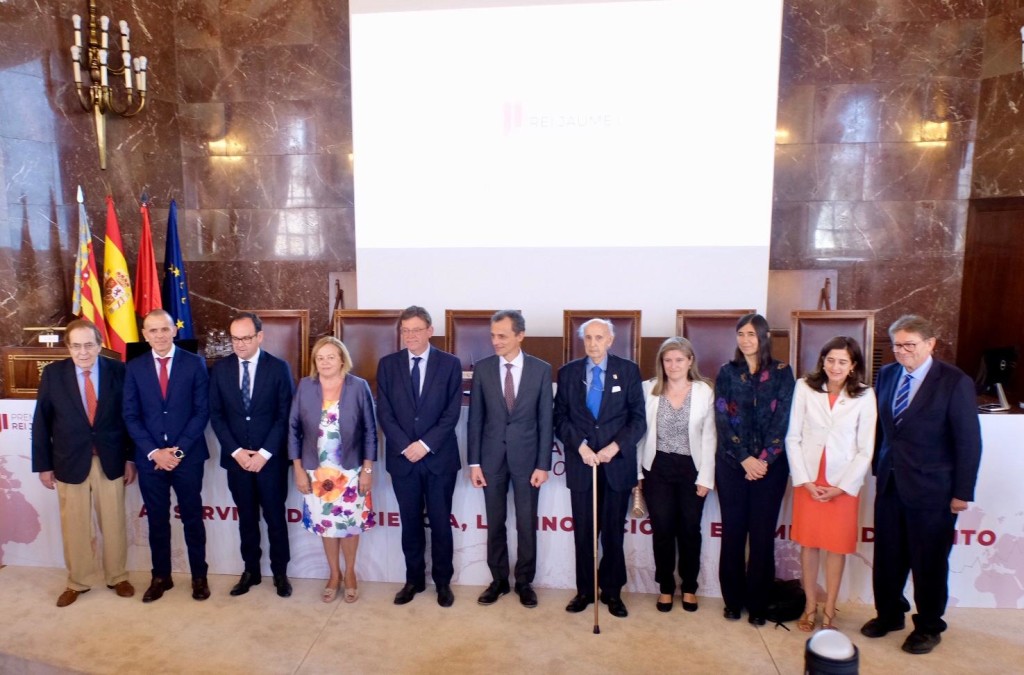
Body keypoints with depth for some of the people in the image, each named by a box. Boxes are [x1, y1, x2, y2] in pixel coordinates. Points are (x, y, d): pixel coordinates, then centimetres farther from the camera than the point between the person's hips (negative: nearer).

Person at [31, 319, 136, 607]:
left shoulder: (118, 371, -5)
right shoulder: (53, 373, -3)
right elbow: (41, 422, 1)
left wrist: (131, 458, -1)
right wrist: (43, 465, 0)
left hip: (110, 461, 0)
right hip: (70, 462, 0)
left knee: (114, 524, 12)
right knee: (74, 527, 12)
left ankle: (117, 577, 29)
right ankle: (78, 582, 30)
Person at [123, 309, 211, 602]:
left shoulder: (194, 363, -2)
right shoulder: (134, 367, 3)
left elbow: (202, 411, -5)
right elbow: (131, 416, 1)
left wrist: (178, 450, -11)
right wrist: (154, 452, -9)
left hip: (187, 456, -2)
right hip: (150, 458, 2)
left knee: (192, 518, 8)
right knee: (157, 520, 12)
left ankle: (199, 576, 22)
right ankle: (161, 576, 27)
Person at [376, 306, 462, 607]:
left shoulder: (450, 363, -1)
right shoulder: (387, 365, 3)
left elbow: (452, 413, -6)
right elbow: (385, 413, -1)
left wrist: (426, 444, -14)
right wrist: (406, 446, -12)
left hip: (440, 457, -1)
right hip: (402, 457, 2)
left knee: (440, 523, 8)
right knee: (410, 523, 12)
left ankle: (443, 582, 23)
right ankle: (414, 579, 27)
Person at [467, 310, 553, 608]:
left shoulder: (541, 369, -5)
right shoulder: (482, 368, -2)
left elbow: (545, 420, -3)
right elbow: (475, 418, 0)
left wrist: (543, 464, -7)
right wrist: (474, 462, -3)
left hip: (526, 456, -1)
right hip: (492, 456, 1)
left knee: (526, 523, 9)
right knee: (495, 523, 11)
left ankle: (524, 582, 25)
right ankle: (499, 580, 27)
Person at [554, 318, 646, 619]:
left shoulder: (628, 371, 1)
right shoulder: (567, 372, 5)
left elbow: (638, 419, -2)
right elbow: (560, 418, 3)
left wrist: (615, 447, -14)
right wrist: (580, 445, -11)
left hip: (617, 463, -1)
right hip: (580, 463, 1)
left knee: (613, 532, 8)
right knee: (583, 532, 7)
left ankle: (612, 591, 22)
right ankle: (584, 590, 22)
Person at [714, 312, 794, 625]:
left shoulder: (782, 373, 2)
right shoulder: (727, 373, 4)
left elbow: (781, 420, -5)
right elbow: (723, 419, -3)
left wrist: (763, 460, -13)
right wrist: (744, 458, -12)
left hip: (770, 464, -1)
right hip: (732, 464, 1)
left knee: (762, 534, 4)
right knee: (733, 531, 6)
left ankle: (758, 603, 17)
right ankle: (733, 599, 18)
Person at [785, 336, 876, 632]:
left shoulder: (865, 395, -6)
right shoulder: (805, 387, -7)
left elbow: (866, 449, -3)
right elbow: (793, 437, -4)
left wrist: (842, 486, -8)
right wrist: (805, 480, -8)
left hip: (844, 483, 0)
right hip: (808, 480, 0)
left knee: (837, 546, 8)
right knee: (808, 543, 9)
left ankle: (829, 610, 22)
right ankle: (810, 606, 23)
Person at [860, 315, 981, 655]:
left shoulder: (955, 382, -11)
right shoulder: (887, 374, 4)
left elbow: (969, 441, -10)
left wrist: (962, 492, -9)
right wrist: (878, 467, 9)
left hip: (930, 489, -4)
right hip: (890, 484, 5)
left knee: (929, 562, 10)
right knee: (887, 557, 14)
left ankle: (929, 627, 29)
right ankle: (889, 614, 34)